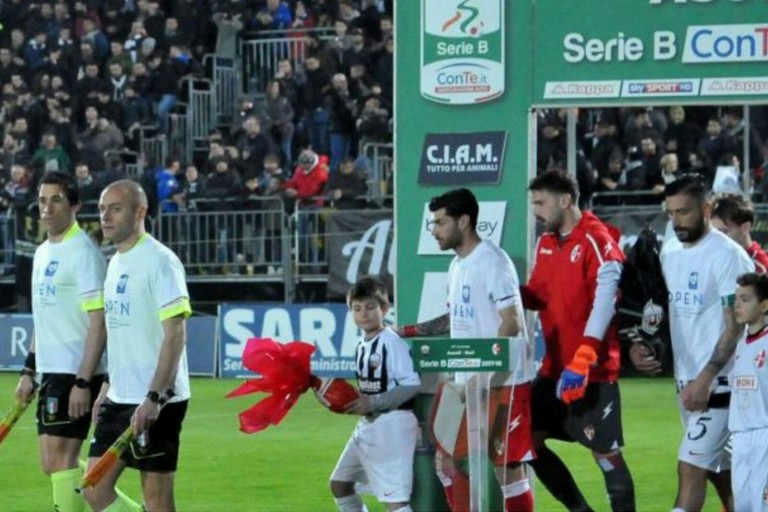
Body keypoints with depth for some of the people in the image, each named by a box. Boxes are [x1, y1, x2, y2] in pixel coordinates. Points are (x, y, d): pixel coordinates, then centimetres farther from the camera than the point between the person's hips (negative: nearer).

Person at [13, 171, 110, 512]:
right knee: (54, 463, 10)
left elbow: (99, 321, -17)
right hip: (52, 371, 9)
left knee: (59, 459, -9)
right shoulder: (43, 253, 15)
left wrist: (83, 382, -22)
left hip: (75, 373, -9)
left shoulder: (82, 252, -12)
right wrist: (29, 371, 20)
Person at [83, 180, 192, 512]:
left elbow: (175, 334, -19)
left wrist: (154, 398, -25)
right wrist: (108, 388, 20)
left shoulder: (159, 261, -12)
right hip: (120, 398, 9)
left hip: (156, 403, -9)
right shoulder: (116, 263, 14)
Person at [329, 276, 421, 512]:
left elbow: (412, 386, -20)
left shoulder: (392, 343, -14)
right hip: (368, 424, 10)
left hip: (392, 425, -10)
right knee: (339, 483, 18)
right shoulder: (363, 345, 11)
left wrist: (373, 403, -20)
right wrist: (357, 404, -1)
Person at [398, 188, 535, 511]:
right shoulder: (457, 266, 14)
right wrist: (410, 332, 18)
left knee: (508, 466, -5)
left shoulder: (492, 262, -14)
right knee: (447, 459, 11)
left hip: (502, 383, -9)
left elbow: (512, 323, -19)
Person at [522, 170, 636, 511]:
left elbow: (604, 303, -21)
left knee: (604, 451, -5)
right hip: (554, 368, 9)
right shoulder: (545, 243, 12)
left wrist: (581, 361, -27)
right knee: (528, 439, 10)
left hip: (592, 370, -9)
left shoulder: (596, 242, -14)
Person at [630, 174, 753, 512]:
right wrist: (642, 343, 1)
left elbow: (735, 327, -16)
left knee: (691, 467, -12)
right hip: (686, 380, 8)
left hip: (719, 382, -8)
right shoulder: (669, 252, 9)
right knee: (719, 470, 14)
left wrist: (705, 379, -21)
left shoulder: (728, 256, -14)